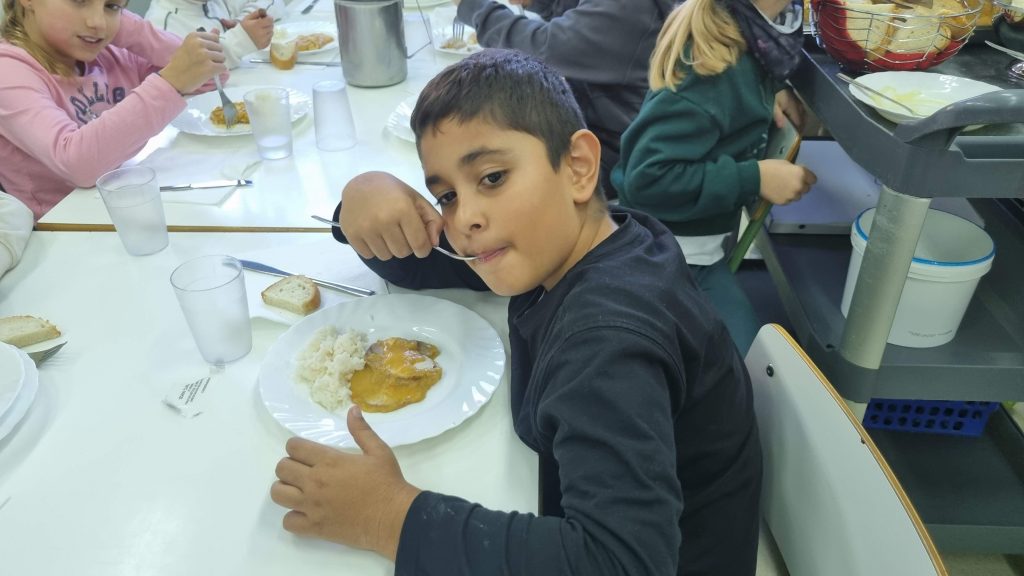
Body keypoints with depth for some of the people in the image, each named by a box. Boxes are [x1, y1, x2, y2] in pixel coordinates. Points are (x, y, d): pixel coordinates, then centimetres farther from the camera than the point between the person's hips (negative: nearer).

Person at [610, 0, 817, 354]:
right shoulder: (715, 68, -28)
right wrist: (756, 178, -26)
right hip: (675, 253, -9)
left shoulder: (738, 31, 0)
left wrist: (768, 91, 2)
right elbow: (647, 179, -33)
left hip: (693, 242, 9)